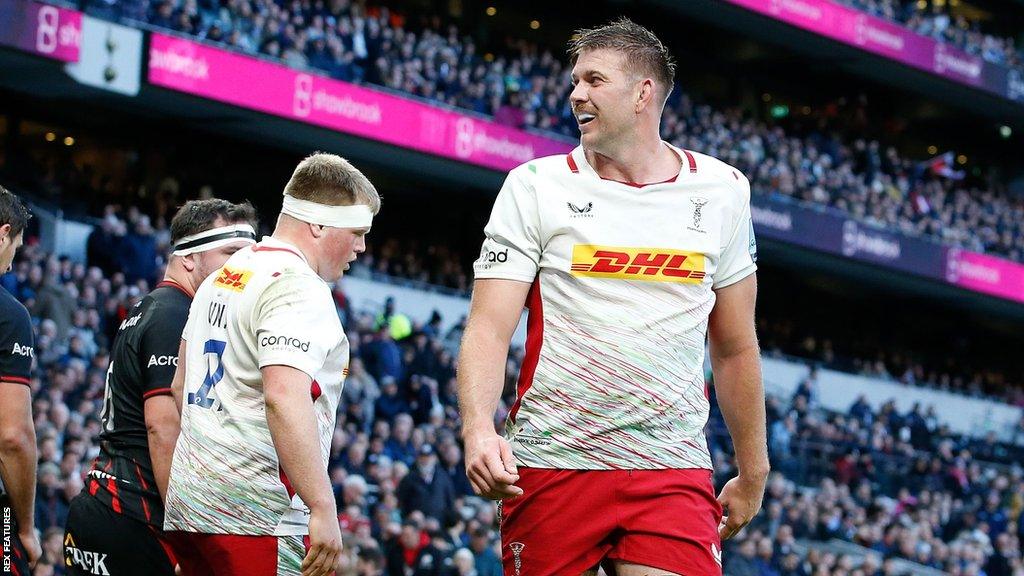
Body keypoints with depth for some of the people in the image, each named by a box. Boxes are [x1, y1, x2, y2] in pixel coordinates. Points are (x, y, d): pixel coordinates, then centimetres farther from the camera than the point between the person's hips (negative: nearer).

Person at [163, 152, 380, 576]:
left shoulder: (222, 279, 18)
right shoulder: (298, 288, -12)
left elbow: (181, 386, 25)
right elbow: (285, 397, -25)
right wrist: (323, 509, -26)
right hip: (256, 517, -9)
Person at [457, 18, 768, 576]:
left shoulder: (722, 190, 9)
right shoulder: (534, 186, 3)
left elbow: (736, 348, 15)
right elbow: (489, 327, -6)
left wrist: (752, 474, 17)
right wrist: (478, 430, -23)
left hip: (674, 471, 1)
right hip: (550, 463, -1)